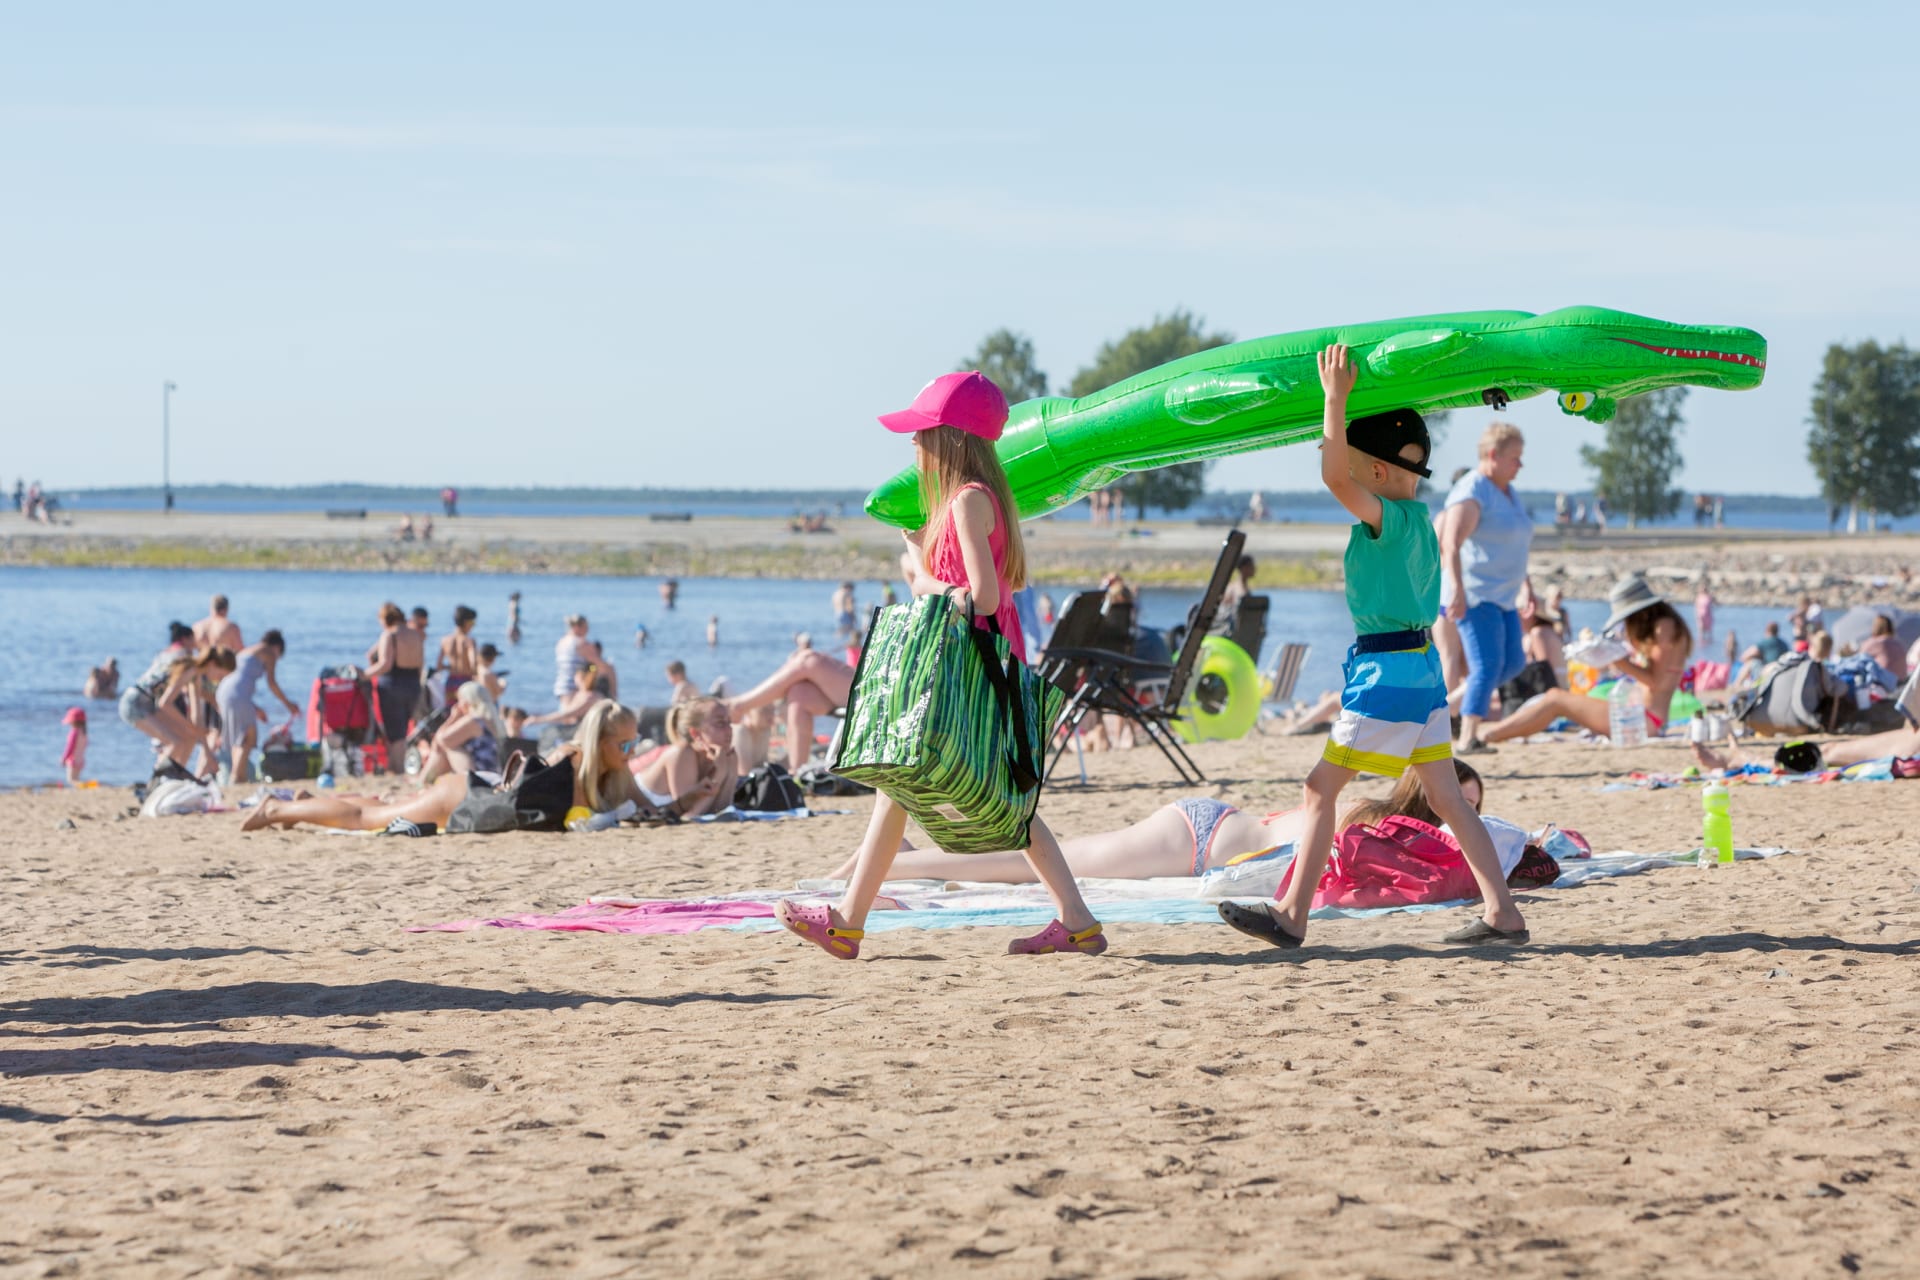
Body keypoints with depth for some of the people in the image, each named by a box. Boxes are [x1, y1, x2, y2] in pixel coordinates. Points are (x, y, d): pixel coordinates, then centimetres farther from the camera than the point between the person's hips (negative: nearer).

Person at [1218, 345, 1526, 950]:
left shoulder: (1390, 519, -16)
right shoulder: (1415, 518, 11)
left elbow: (1334, 478, -31)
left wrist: (1335, 399, -28)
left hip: (1388, 671, -10)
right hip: (1422, 667, 10)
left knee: (1322, 787, -4)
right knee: (1448, 799, 9)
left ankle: (1292, 915, -2)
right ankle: (1503, 913, 5)